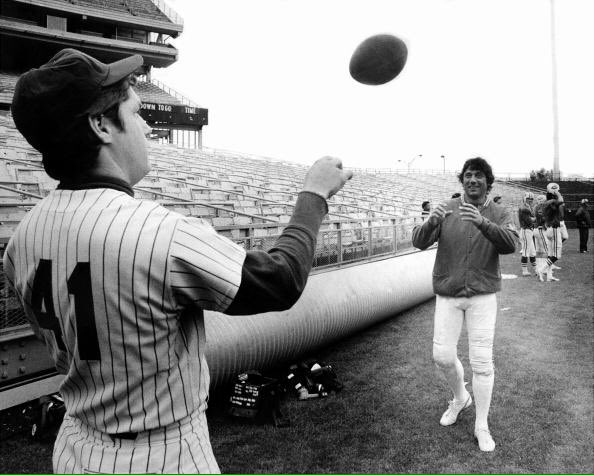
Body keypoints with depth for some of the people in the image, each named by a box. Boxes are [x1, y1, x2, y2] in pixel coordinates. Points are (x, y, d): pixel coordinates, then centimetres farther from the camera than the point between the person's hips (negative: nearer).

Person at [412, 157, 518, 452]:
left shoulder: (500, 215, -2)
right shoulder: (446, 210, -2)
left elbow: (509, 245, -23)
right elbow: (419, 242, -14)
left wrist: (482, 222, -41)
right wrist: (432, 222, -37)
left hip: (482, 296, -1)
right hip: (447, 295, 1)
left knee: (481, 361, -2)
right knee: (443, 356, 0)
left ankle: (482, 426, 17)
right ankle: (460, 398, 32)